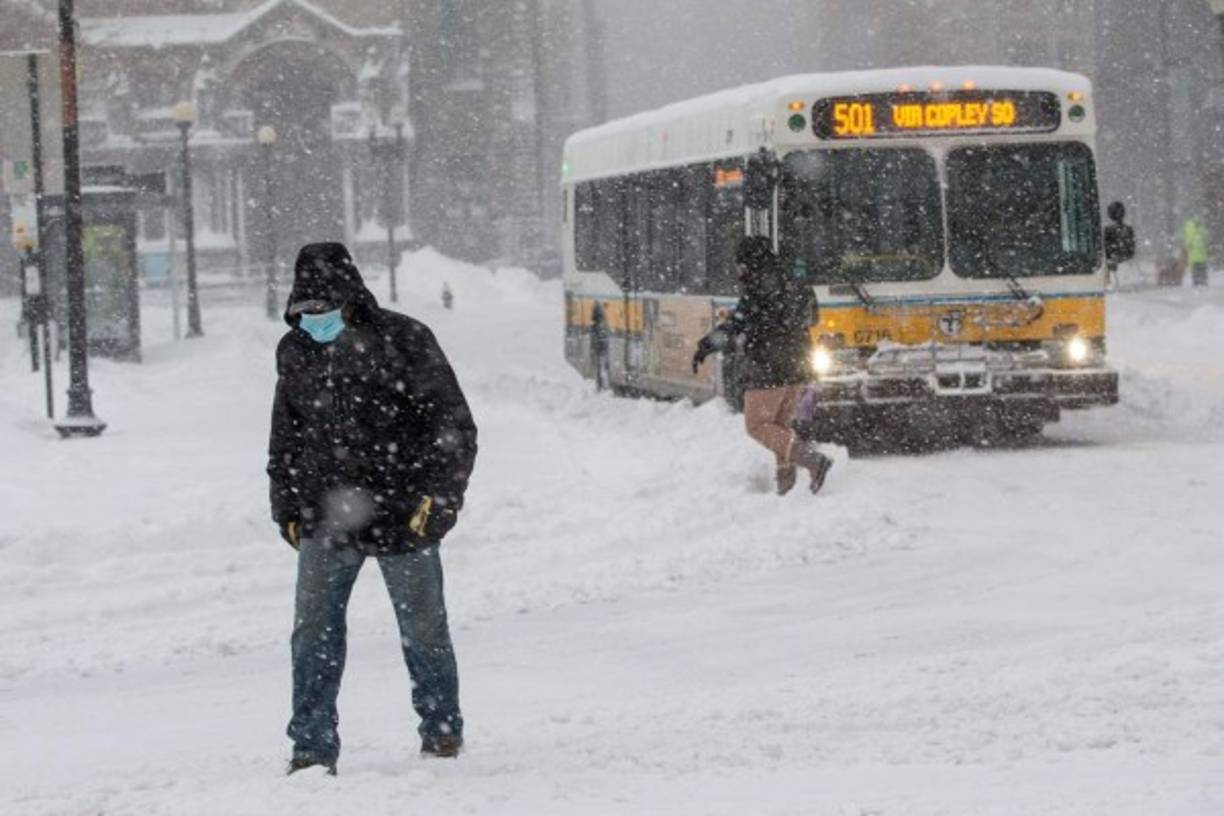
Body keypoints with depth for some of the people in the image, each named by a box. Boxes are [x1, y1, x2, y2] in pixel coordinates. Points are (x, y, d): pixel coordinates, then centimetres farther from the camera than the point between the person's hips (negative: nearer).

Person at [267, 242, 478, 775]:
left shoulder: (403, 340, -7)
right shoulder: (295, 352, 8)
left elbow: (454, 425, -6)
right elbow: (285, 437, 20)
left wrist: (438, 493, -12)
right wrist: (286, 507, 16)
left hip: (402, 515, -3)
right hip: (325, 518, 4)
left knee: (422, 628, 8)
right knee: (314, 630, -4)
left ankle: (441, 728, 26)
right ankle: (312, 744, 2)